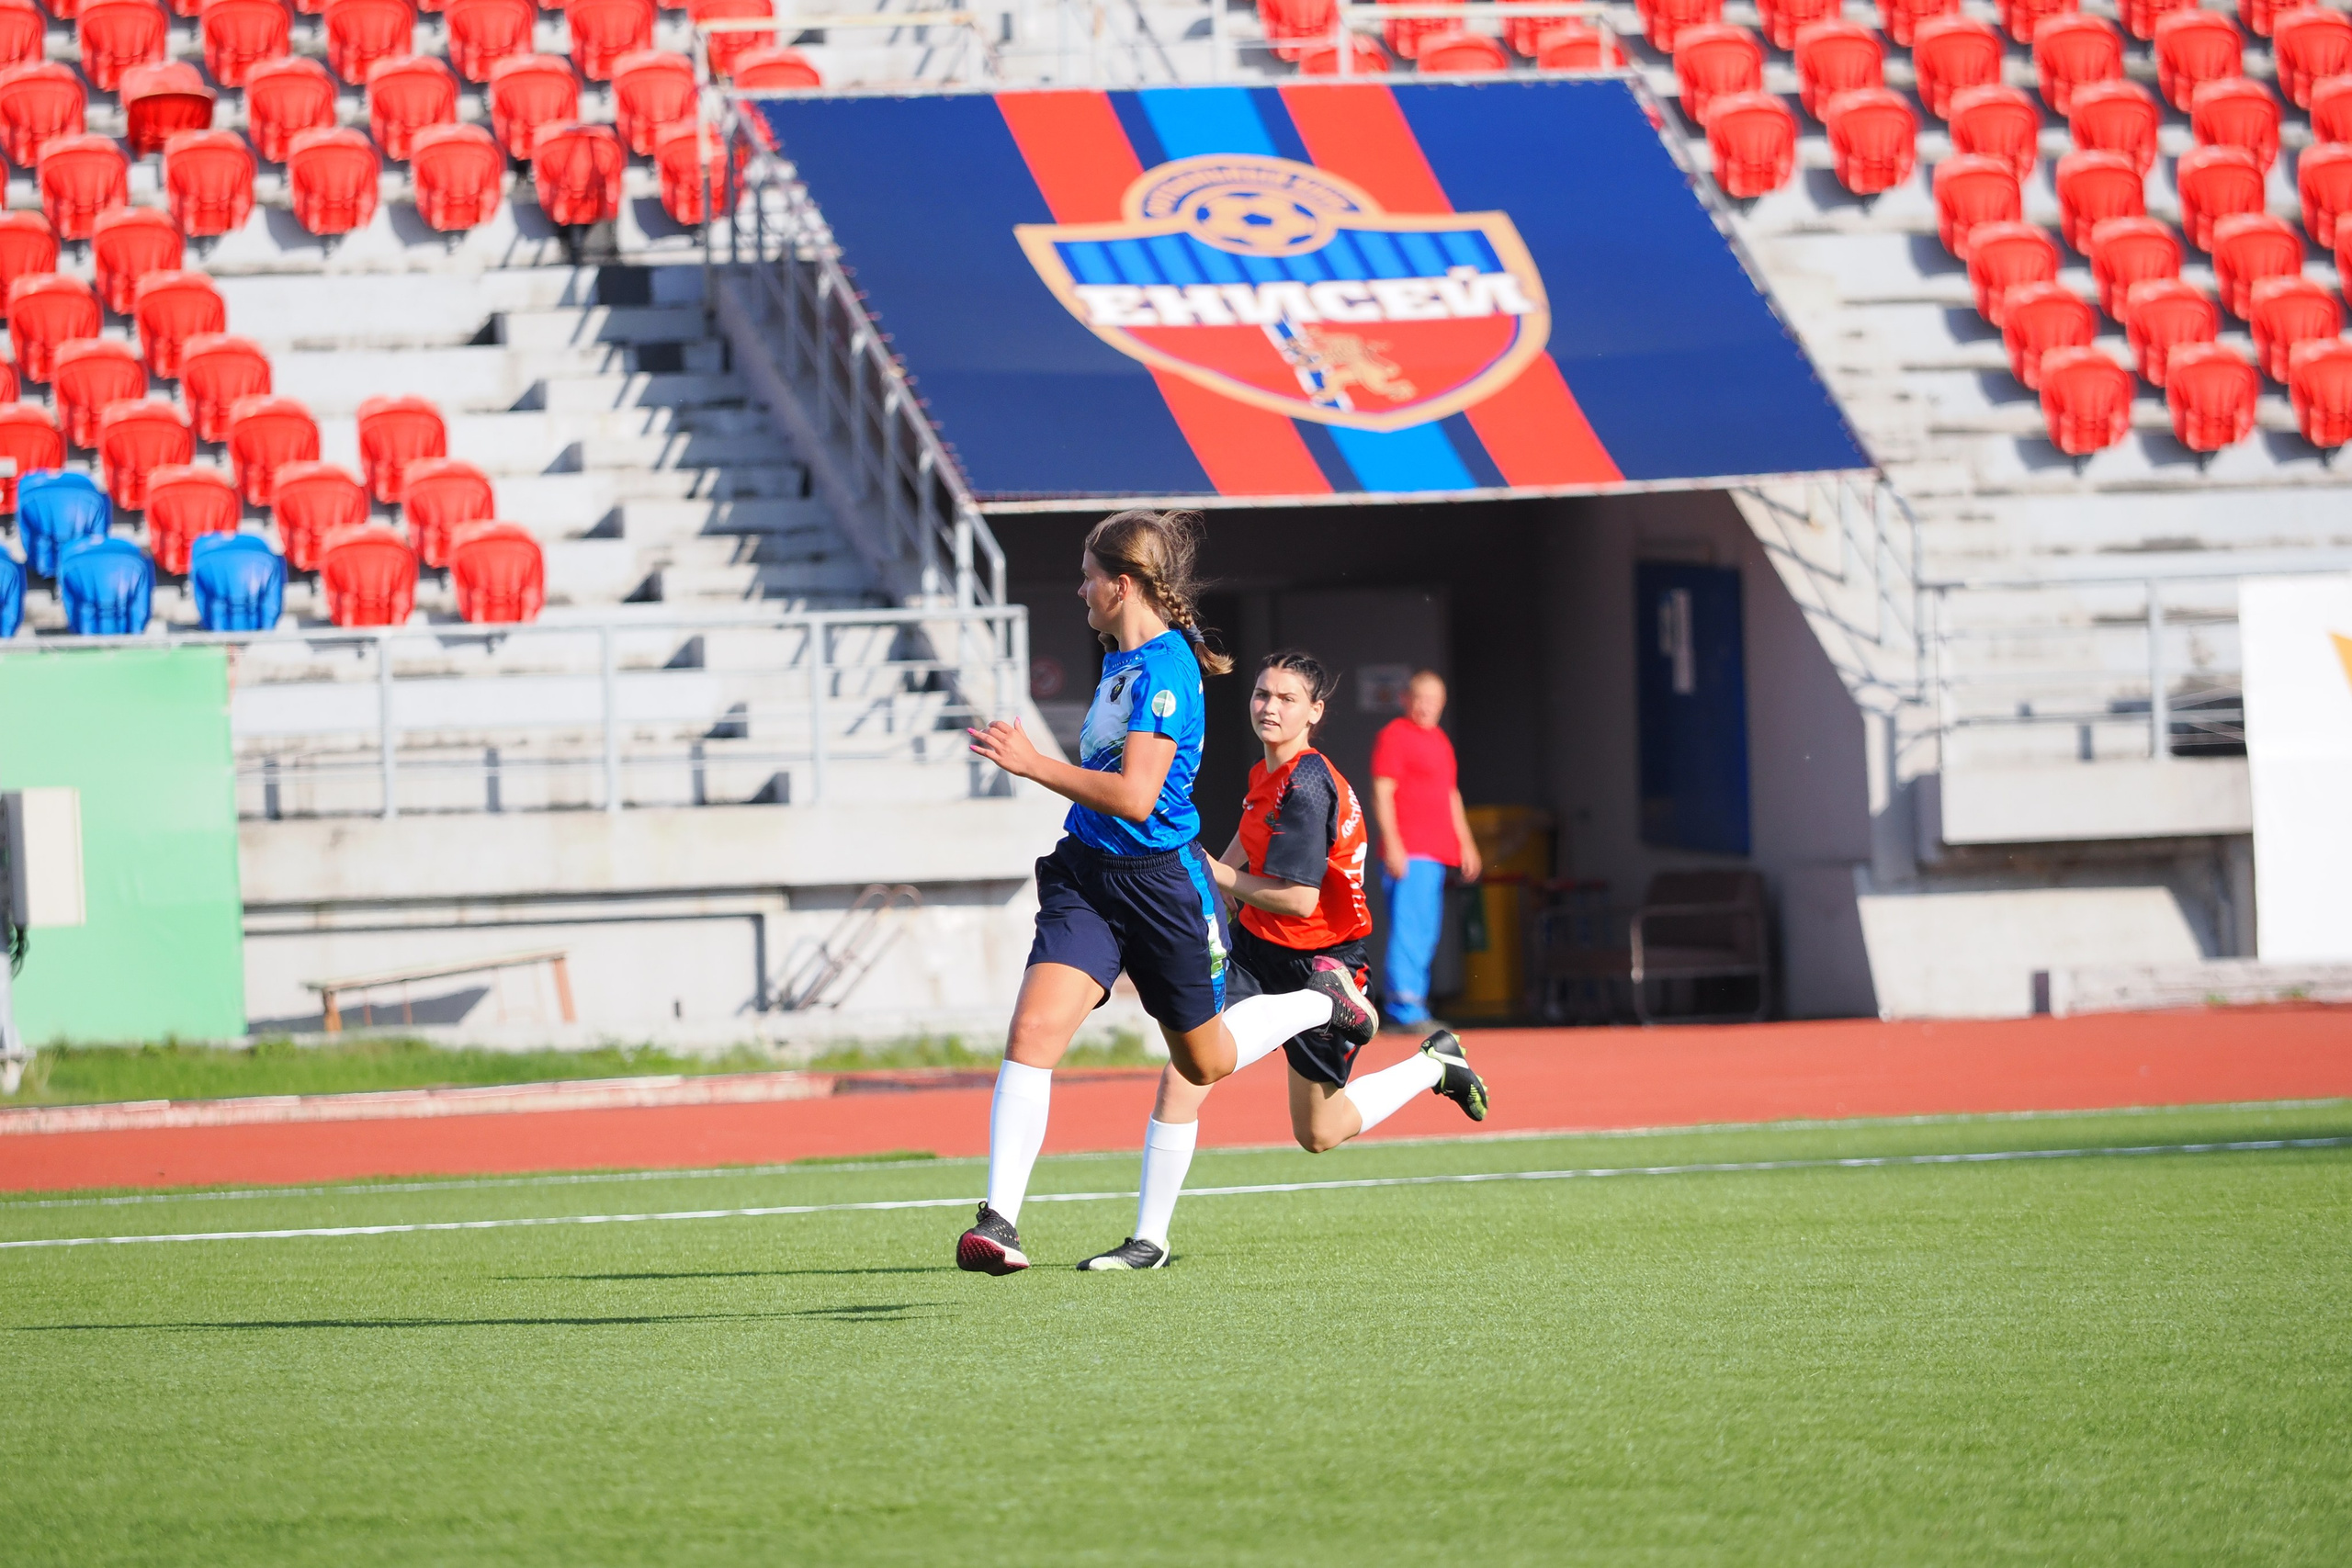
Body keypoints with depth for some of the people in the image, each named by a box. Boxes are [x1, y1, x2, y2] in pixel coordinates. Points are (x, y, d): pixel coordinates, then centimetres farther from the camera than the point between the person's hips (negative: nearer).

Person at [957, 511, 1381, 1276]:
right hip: (1086, 875, 7)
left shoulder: (1163, 670, -19)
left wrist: (1034, 765, -27)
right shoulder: (1120, 658, 8)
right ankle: (999, 1219, -20)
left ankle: (1321, 999, 40)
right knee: (1032, 1030, -15)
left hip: (1159, 881, -7)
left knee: (1204, 1062, 12)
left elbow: (1135, 796, -27)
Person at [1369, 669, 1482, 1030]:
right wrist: (1392, 844, -18)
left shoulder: (1439, 740, 21)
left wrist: (1465, 842, 25)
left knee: (1427, 930, 9)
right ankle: (1405, 1009, -15)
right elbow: (1382, 793, -11)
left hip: (1437, 852, 9)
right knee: (1410, 926, -13)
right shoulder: (1394, 735, -4)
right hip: (1408, 853, -9)